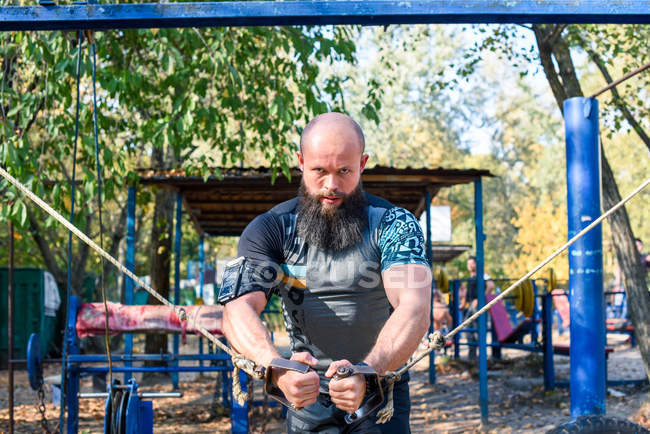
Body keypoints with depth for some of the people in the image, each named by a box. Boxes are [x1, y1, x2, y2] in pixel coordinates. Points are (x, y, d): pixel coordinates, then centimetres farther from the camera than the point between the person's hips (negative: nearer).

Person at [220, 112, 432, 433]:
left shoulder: (394, 224, -12)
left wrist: (367, 373, -46)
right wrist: (276, 368, -43)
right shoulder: (270, 229, -8)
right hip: (308, 399, 1)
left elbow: (414, 309, -27)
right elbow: (238, 309, -22)